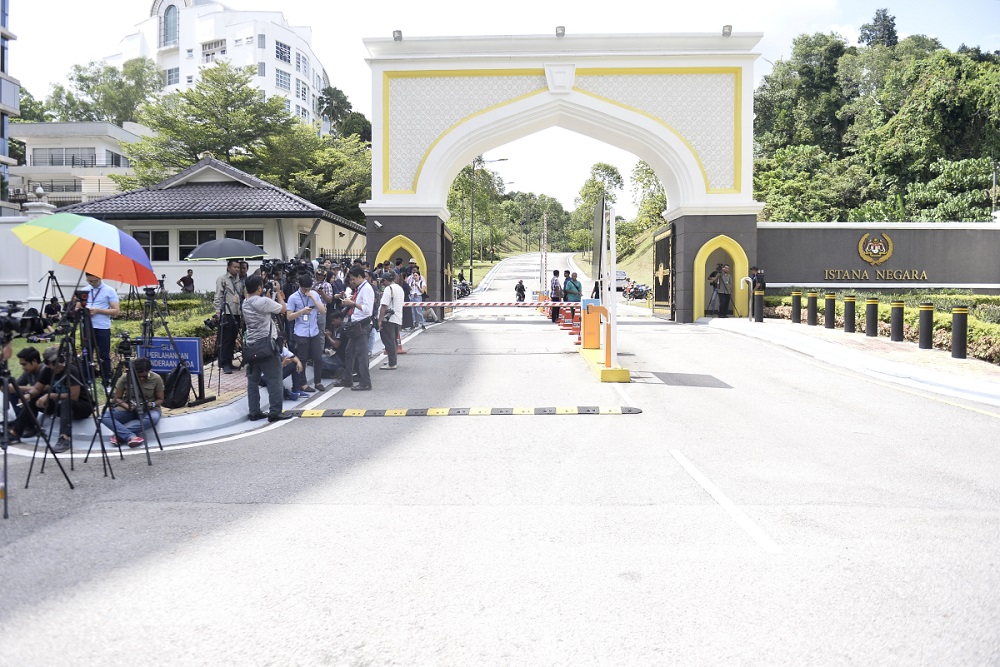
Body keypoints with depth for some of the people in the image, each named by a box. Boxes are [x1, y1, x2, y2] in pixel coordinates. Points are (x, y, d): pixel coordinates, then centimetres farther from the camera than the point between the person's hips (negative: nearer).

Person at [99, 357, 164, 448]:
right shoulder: (125, 377, -9)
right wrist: (127, 406, -21)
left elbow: (160, 399, -1)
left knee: (154, 417, -39)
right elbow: (117, 398, -1)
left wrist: (152, 404, -23)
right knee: (105, 416, -27)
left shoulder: (156, 379, -11)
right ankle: (131, 436, -42)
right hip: (128, 409, 2)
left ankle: (119, 434, -30)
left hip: (148, 410, -2)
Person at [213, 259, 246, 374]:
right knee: (225, 340, -3)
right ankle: (225, 364, -1)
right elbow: (218, 297, -4)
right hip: (226, 313, -5)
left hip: (237, 313, 5)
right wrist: (218, 312, -10)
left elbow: (245, 296, 17)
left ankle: (229, 362, 16)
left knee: (233, 339, 9)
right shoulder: (222, 279, 0)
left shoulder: (240, 281, 15)